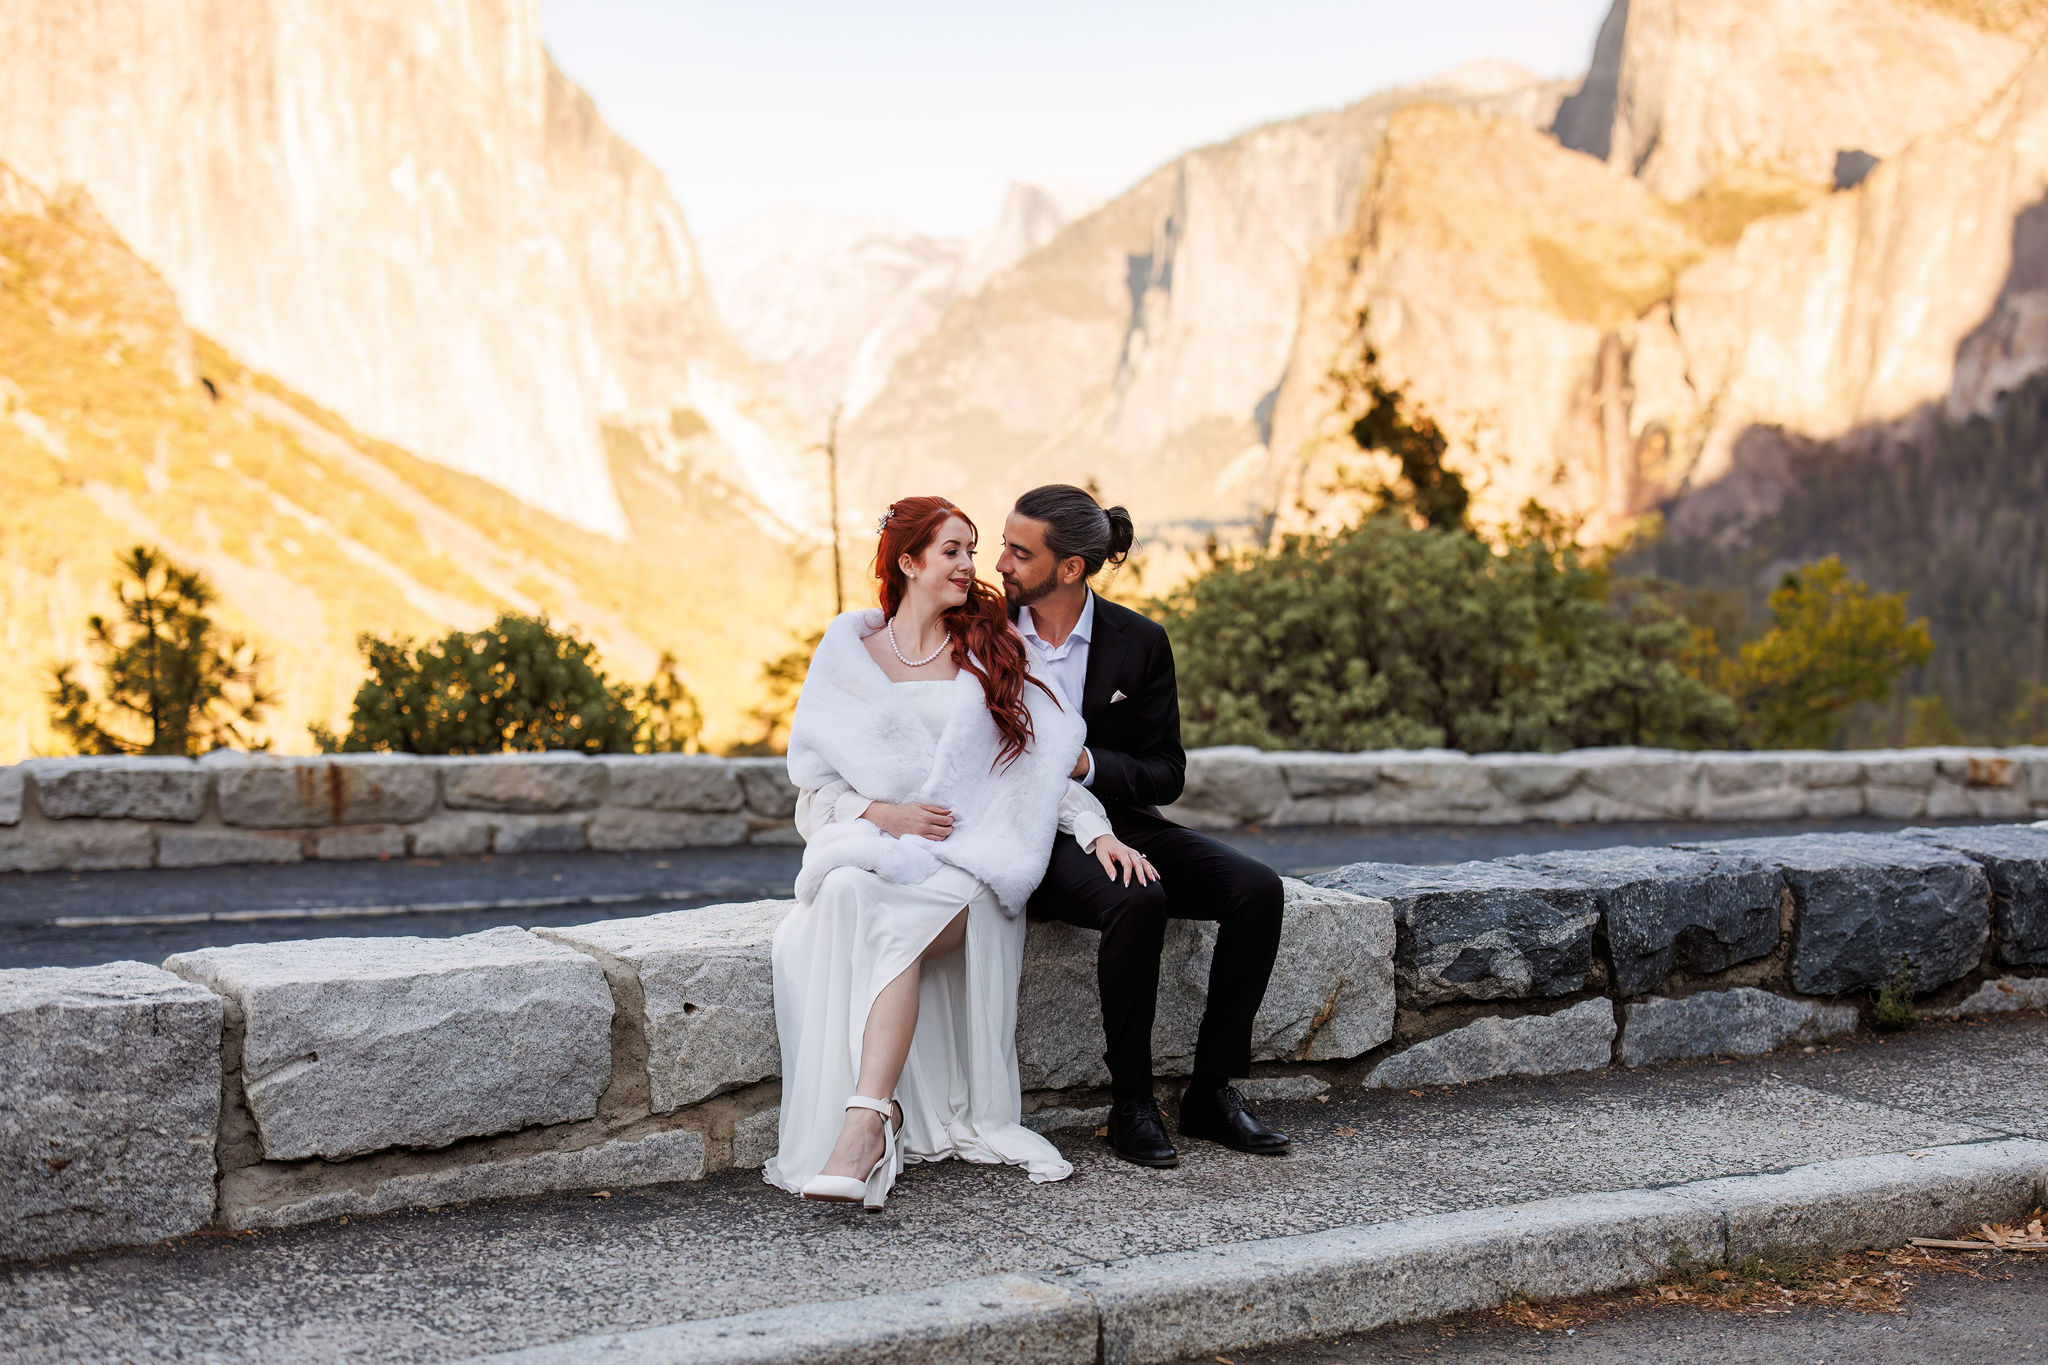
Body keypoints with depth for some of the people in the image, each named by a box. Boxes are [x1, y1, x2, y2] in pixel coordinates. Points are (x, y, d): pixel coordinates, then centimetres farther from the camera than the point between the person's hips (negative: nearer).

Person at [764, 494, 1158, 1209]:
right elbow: (815, 780, 10)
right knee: (849, 897, -36)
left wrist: (1096, 832, -2)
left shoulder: (991, 649, 15)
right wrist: (883, 813, -8)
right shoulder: (849, 651, 13)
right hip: (866, 842, 1)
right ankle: (877, 1119, -36)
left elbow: (1043, 761, 13)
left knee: (895, 918, -34)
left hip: (966, 852, -1)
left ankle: (865, 1123, -44)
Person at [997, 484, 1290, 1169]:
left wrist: (1084, 764, -18)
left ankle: (1212, 1091, -10)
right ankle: (1130, 1104, -20)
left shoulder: (1139, 642, -1)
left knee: (1256, 889, -20)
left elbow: (1166, 774, 0)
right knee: (1138, 901, -34)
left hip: (1118, 824, 3)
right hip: (1033, 837, -3)